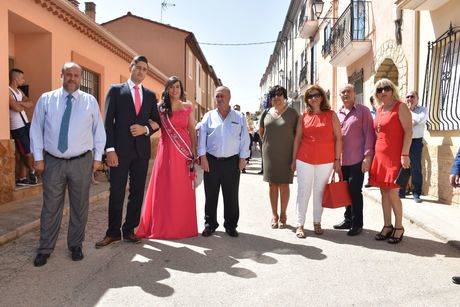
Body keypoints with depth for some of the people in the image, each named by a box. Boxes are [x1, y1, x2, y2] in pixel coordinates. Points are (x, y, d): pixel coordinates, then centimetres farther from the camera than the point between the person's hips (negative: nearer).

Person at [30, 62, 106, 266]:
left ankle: (76, 245, 26)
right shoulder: (46, 99, 4)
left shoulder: (90, 101, 4)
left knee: (80, 207, 9)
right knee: (51, 207, 6)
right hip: (52, 161, 0)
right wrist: (38, 157, 1)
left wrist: (98, 157, 3)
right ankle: (45, 249, 22)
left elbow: (99, 130, 7)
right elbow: (36, 129, 5)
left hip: (82, 162, 0)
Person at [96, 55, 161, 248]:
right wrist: (109, 149, -12)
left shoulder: (150, 95, 14)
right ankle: (113, 232, 15)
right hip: (120, 150, -3)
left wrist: (145, 129, -7)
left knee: (137, 192, 8)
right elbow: (108, 122, -3)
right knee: (116, 193, 1)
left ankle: (129, 230, 21)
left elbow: (157, 121, 16)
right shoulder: (116, 90, 4)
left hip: (142, 151, 4)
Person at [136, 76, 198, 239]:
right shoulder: (161, 107, 7)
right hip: (166, 150, 0)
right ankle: (162, 225, 14)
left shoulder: (188, 107, 9)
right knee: (163, 187, 2)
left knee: (183, 189, 4)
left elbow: (192, 130, 8)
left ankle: (183, 225, 17)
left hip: (184, 151, 1)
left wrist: (195, 151, 3)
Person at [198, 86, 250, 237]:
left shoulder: (239, 117, 7)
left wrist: (242, 158, -2)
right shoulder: (209, 116, 7)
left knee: (231, 196, 6)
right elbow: (202, 137, 3)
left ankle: (231, 225, 19)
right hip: (211, 161, 1)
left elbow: (244, 139, 5)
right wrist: (203, 157, -5)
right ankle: (210, 224, 20)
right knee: (211, 195, 6)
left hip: (232, 161, 0)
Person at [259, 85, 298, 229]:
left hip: (286, 154, -2)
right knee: (272, 184, 7)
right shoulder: (266, 113, 6)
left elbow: (297, 134, -1)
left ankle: (283, 215, 18)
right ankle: (274, 215, 19)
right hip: (269, 153, 3)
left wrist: (295, 154, -4)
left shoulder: (292, 113, -2)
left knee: (284, 184, 3)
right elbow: (261, 130, 21)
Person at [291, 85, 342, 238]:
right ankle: (300, 224, 10)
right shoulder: (303, 117, 7)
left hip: (326, 161, 0)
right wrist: (294, 159, 7)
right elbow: (297, 138, 9)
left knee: (319, 191, 9)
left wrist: (337, 159, -3)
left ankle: (317, 223, 22)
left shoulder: (331, 115, 3)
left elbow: (338, 138, 2)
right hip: (304, 159, 1)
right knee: (303, 192, 3)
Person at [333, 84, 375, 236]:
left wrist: (367, 156, -14)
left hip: (357, 160, -5)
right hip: (342, 160, 5)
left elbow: (369, 134, -7)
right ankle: (348, 220, 27)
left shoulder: (363, 111, -2)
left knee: (355, 191, -2)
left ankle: (357, 224, 12)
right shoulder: (338, 114, 13)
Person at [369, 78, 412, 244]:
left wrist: (404, 154, -18)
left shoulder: (400, 107, -4)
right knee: (384, 193, 9)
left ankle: (399, 227, 11)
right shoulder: (379, 110, 15)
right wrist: (372, 155, 14)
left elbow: (408, 131, -11)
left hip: (395, 157, -7)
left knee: (392, 194, -6)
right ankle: (387, 226, 19)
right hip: (380, 156, 7)